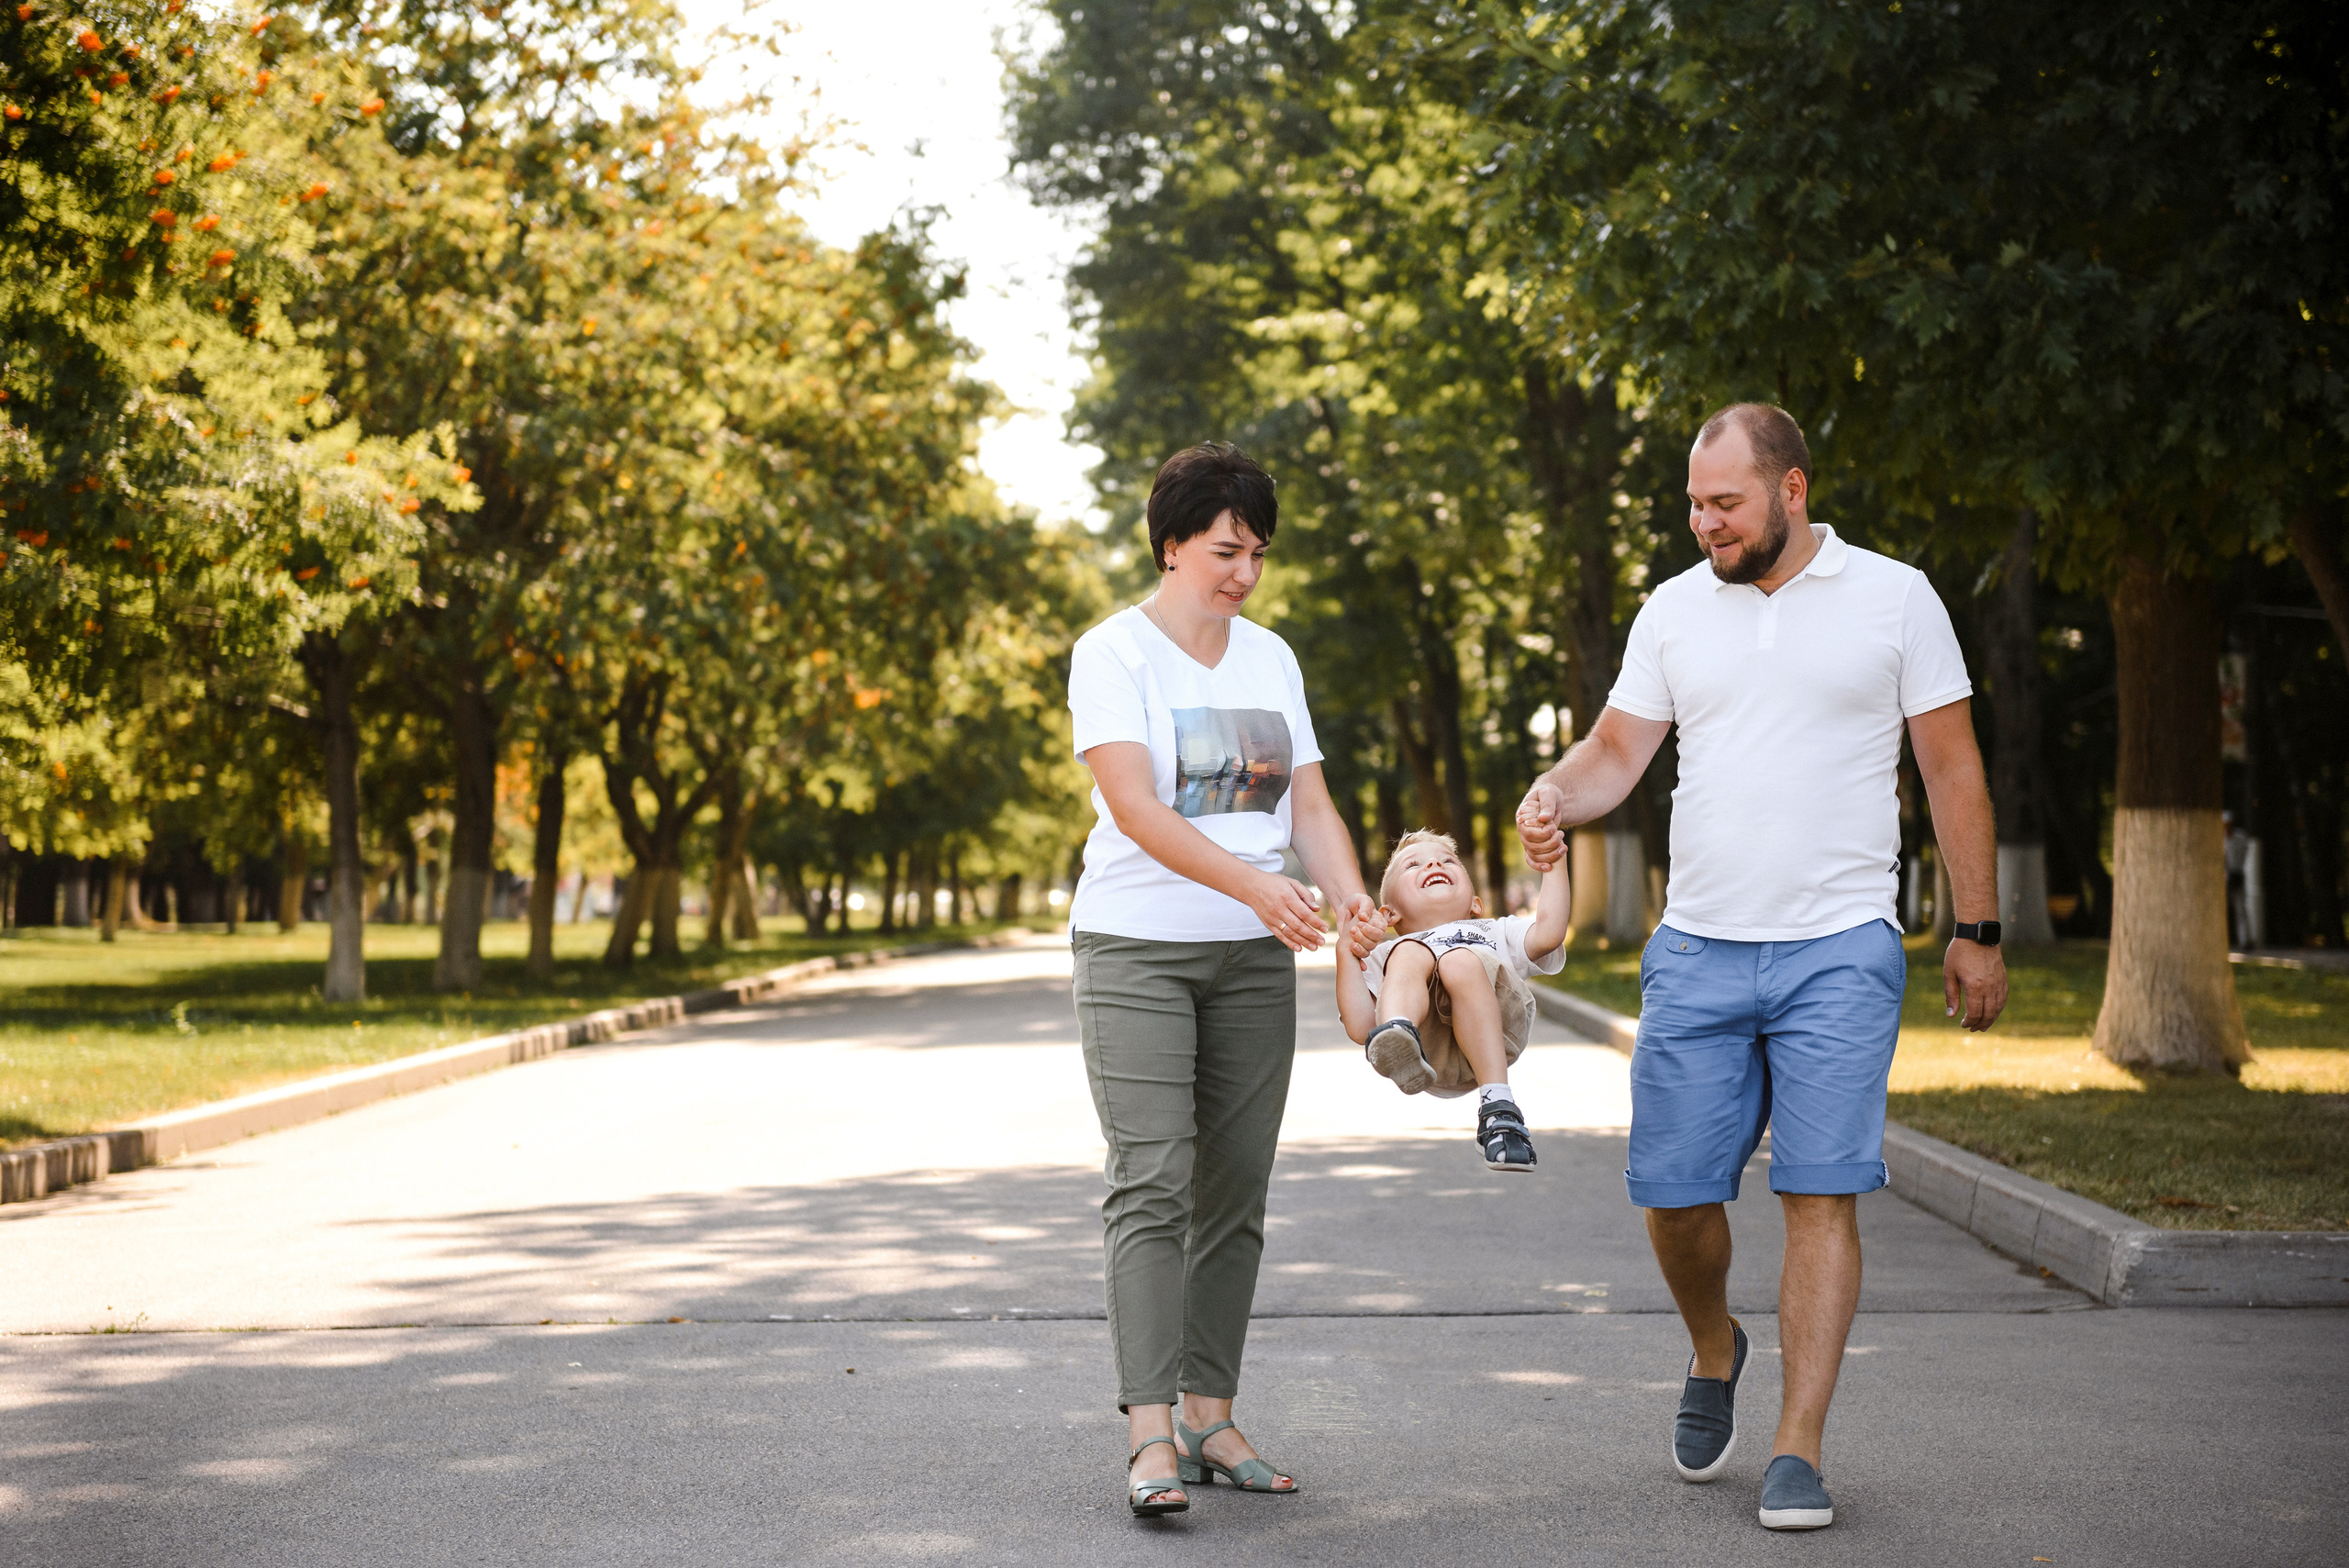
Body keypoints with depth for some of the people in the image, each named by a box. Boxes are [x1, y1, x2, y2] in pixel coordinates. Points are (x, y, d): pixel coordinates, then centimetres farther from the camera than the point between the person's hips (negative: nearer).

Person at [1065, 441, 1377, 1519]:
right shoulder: (1114, 653, -6)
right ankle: (1150, 1437, -16)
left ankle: (1210, 1418, 12)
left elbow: (1310, 802, 10)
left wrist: (1352, 898, -10)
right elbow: (1134, 805, -17)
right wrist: (1253, 883, -29)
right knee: (1151, 1183, -13)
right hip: (1137, 946, -6)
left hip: (1254, 957, 6)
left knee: (1235, 1192, 5)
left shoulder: (1270, 658, 13)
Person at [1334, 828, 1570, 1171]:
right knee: (1411, 954, -26)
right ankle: (1397, 1038, -58)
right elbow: (1360, 1028, 18)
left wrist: (1554, 864, 24)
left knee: (1459, 962, -30)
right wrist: (1346, 953, 15)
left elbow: (1548, 934, 20)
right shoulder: (1385, 956, 40)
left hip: (1494, 1020, 0)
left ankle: (1498, 1105, -41)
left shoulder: (1496, 933, 46)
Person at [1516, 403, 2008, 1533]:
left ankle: (1799, 1450, -1)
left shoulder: (1894, 598, 1)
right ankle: (1713, 1353, 33)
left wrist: (1977, 932, 3)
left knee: (1821, 1194, -7)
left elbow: (1951, 767, 4)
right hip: (1696, 951, 3)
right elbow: (1616, 749, 9)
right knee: (1673, 1191, 3)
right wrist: (1555, 796, -14)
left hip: (1839, 952, -3)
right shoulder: (1674, 610, 8)